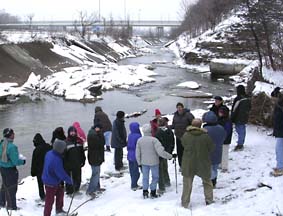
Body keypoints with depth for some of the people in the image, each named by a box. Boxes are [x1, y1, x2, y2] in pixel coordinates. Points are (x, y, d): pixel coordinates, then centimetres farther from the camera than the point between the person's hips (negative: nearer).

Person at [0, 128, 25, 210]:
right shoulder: (12, 146, -26)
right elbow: (15, 161, -24)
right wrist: (22, 161, -4)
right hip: (10, 169, -7)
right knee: (11, 188, 9)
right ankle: (11, 206, 20)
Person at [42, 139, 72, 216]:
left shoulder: (49, 153, -6)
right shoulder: (57, 160, -34)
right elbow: (61, 174, -27)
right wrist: (70, 181, -14)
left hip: (47, 179, 10)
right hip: (51, 183, -10)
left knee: (60, 193, 27)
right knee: (49, 201, 5)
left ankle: (59, 209, 46)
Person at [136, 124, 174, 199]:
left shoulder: (139, 140, -6)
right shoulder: (154, 140, -20)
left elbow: (137, 153, 1)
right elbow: (160, 152, -26)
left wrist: (139, 163, 13)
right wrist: (170, 156, -17)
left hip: (144, 162, 4)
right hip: (154, 162, -3)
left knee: (145, 177, 16)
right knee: (155, 177, 13)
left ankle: (145, 191, 18)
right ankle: (153, 193, 18)